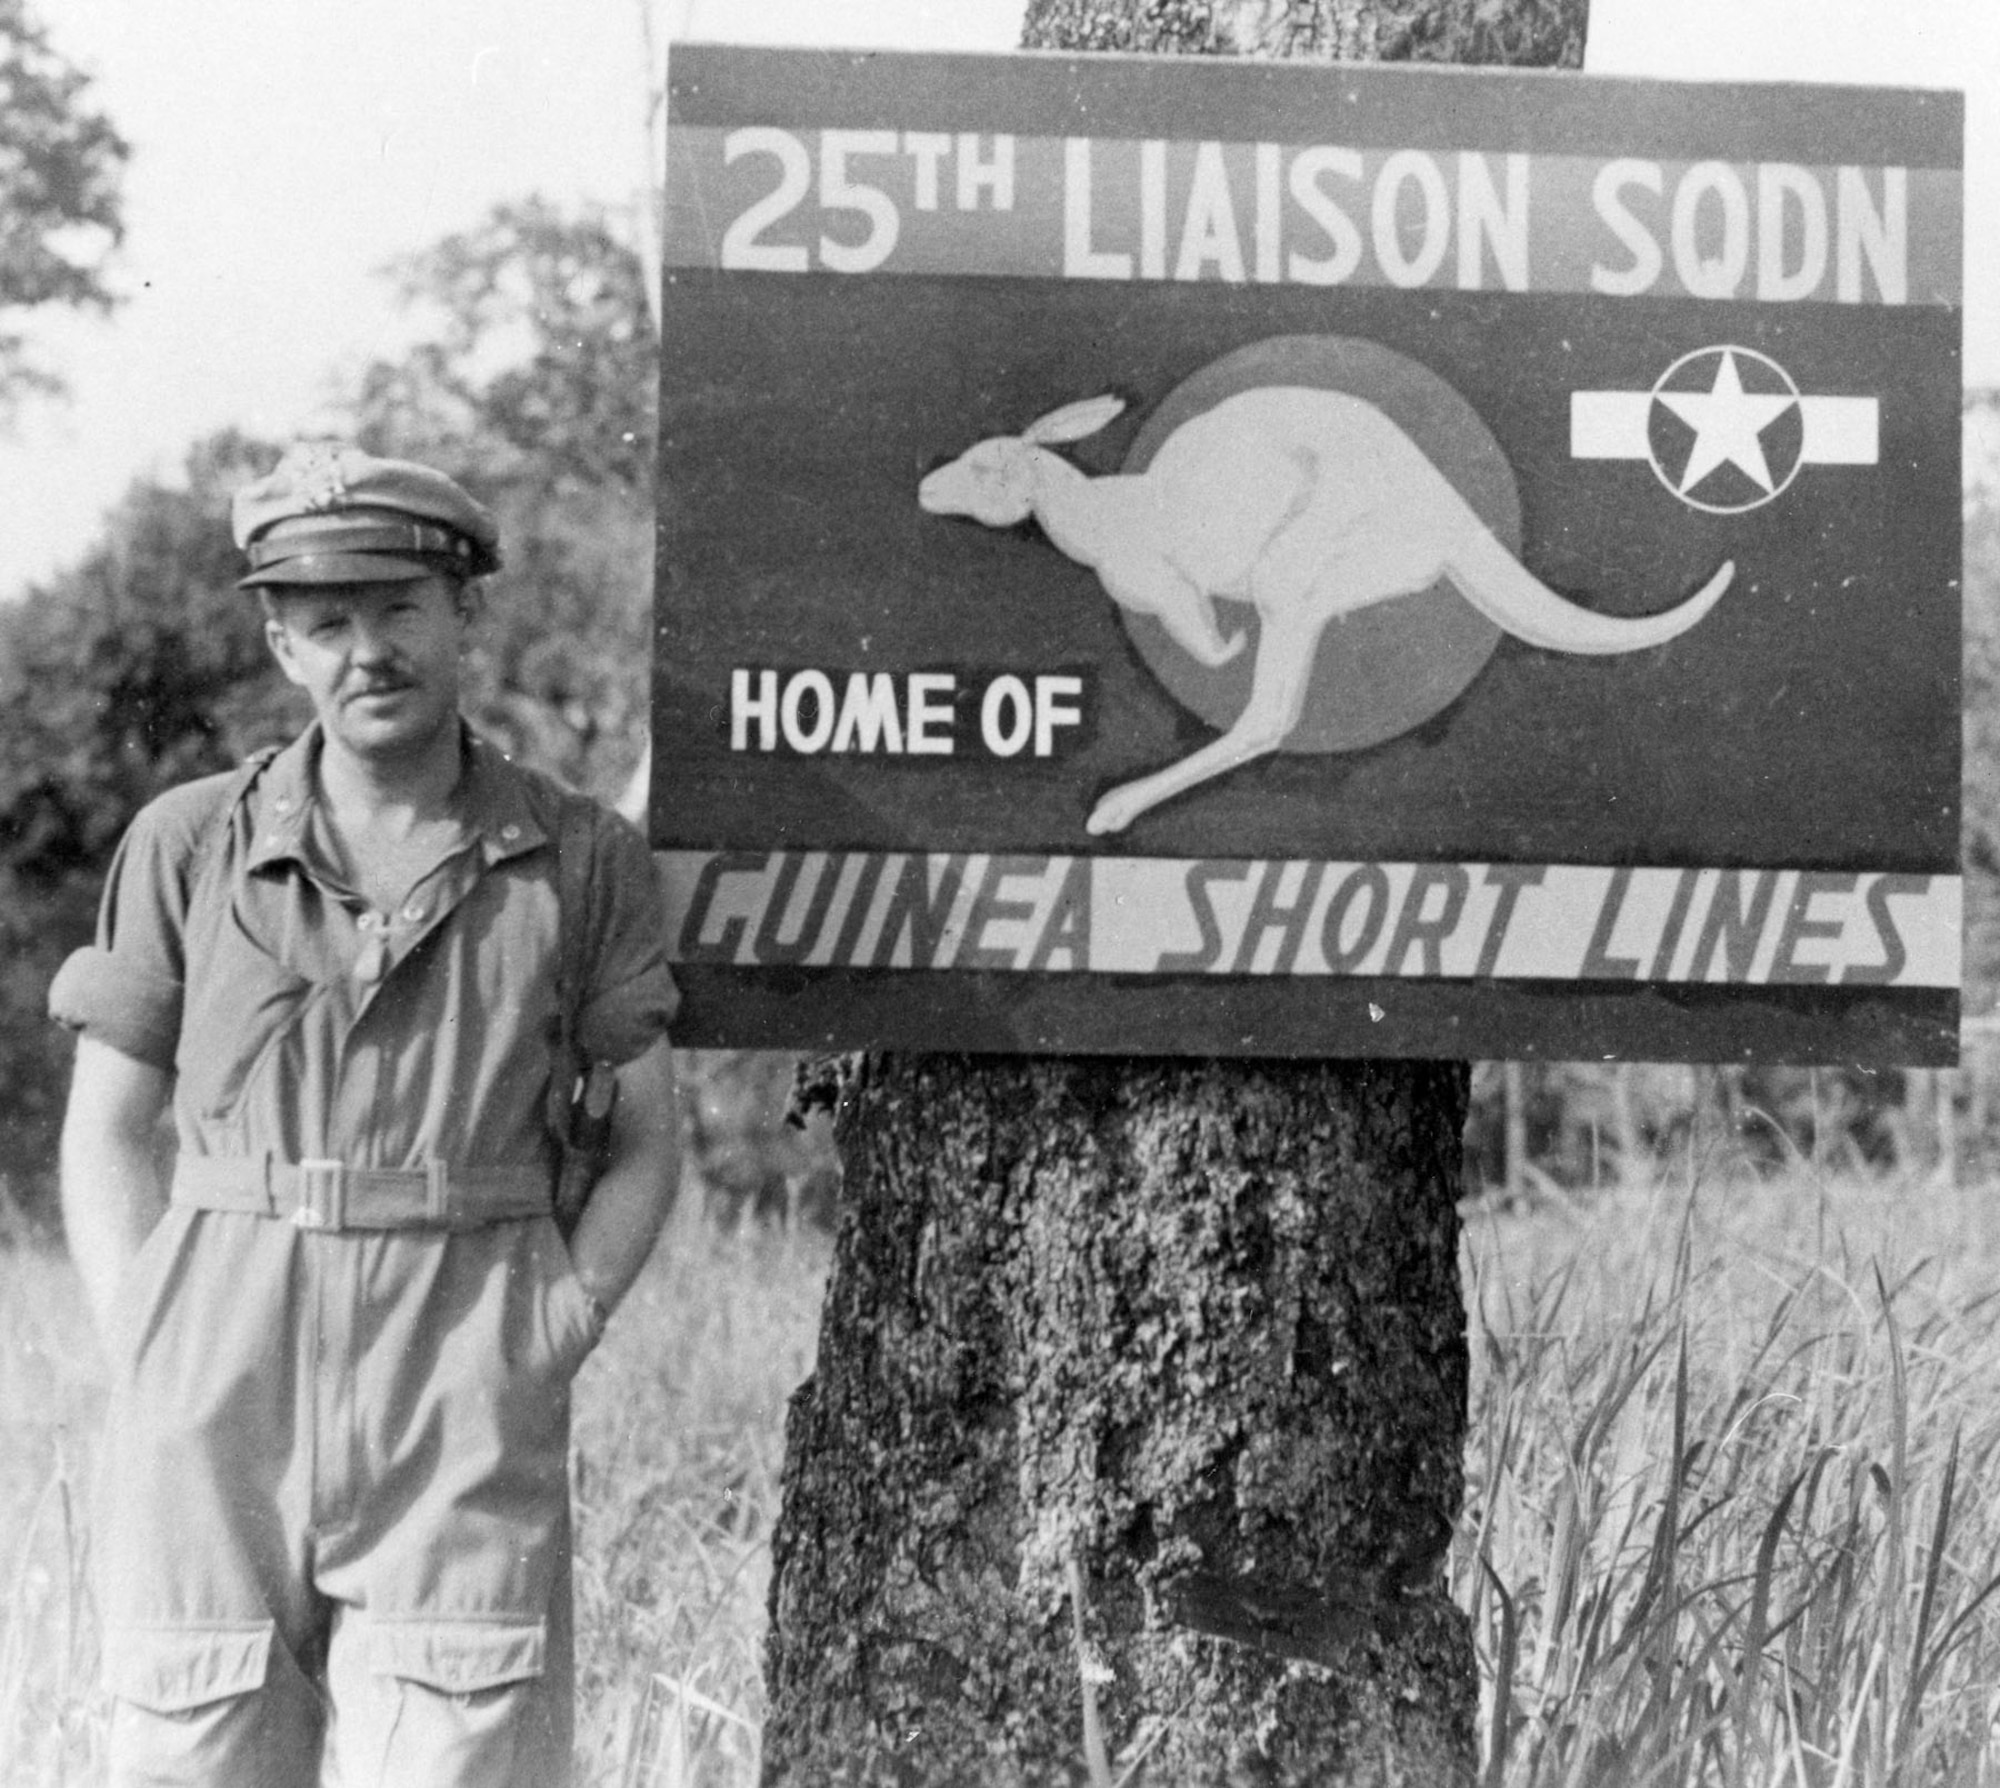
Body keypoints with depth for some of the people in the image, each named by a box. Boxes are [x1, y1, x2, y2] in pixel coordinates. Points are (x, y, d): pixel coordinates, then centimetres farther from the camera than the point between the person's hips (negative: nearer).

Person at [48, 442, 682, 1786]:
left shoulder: (585, 862, 5)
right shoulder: (188, 847, 6)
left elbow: (647, 1145, 10)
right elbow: (107, 1134, 12)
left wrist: (552, 1343, -1)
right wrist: (142, 1350, 0)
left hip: (466, 1398, -1)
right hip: (222, 1377, 1)